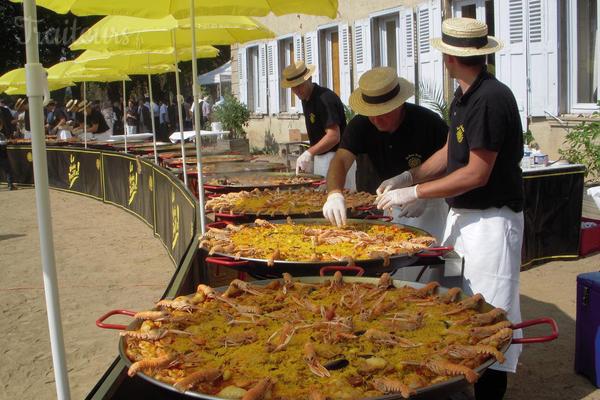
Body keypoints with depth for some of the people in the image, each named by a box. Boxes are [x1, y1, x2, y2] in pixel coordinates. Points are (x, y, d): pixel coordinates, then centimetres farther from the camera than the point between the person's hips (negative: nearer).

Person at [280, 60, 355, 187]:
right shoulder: (306, 98, 11)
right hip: (321, 157, 9)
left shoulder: (325, 99, -19)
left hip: (336, 157, -9)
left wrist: (309, 153, -25)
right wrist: (310, 157, 8)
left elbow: (334, 137, -25)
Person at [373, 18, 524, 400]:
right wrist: (408, 177, 10)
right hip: (463, 214, 10)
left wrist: (415, 192, -18)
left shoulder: (491, 99, -21)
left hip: (491, 220, -10)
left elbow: (477, 174, -22)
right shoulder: (464, 96, 9)